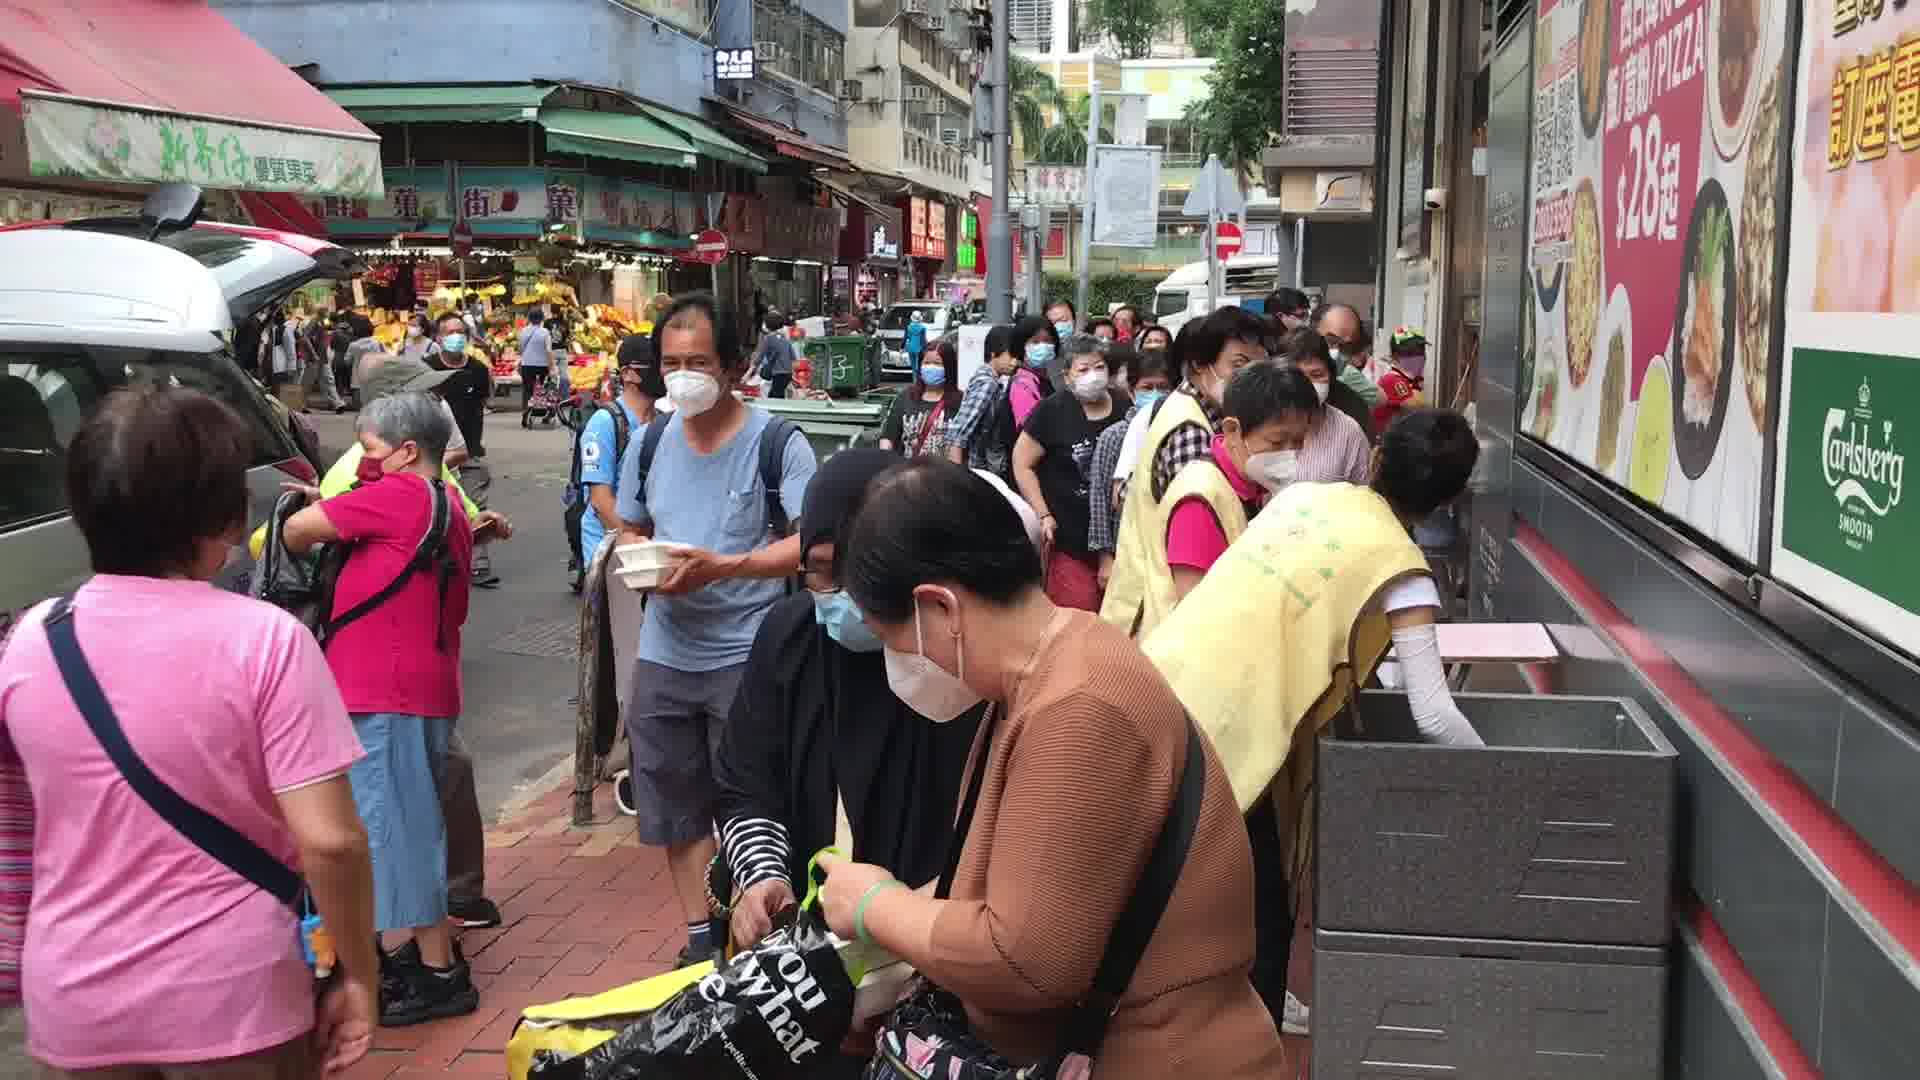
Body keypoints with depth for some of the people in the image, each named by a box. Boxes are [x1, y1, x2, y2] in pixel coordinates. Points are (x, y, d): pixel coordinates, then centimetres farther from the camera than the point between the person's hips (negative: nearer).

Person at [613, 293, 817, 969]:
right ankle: (699, 934, 29)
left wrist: (723, 566, -25)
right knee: (677, 804, 14)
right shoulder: (650, 443, 6)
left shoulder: (776, 444, -10)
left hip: (746, 655, -5)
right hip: (665, 653, 5)